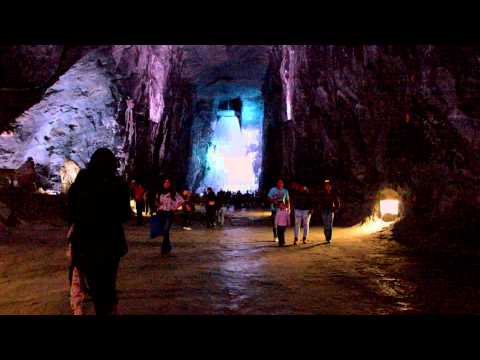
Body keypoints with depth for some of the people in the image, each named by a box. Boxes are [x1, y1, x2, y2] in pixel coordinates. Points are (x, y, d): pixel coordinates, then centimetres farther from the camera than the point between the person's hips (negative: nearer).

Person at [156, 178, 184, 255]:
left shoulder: (174, 193, -1)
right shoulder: (160, 193, 10)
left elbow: (181, 200, -1)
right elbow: (157, 202, 22)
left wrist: (175, 208, -5)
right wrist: (158, 204, 1)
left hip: (169, 213, -4)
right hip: (161, 213, 4)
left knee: (166, 230, -16)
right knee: (164, 231, 10)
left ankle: (164, 249, -11)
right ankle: (168, 247, 26)